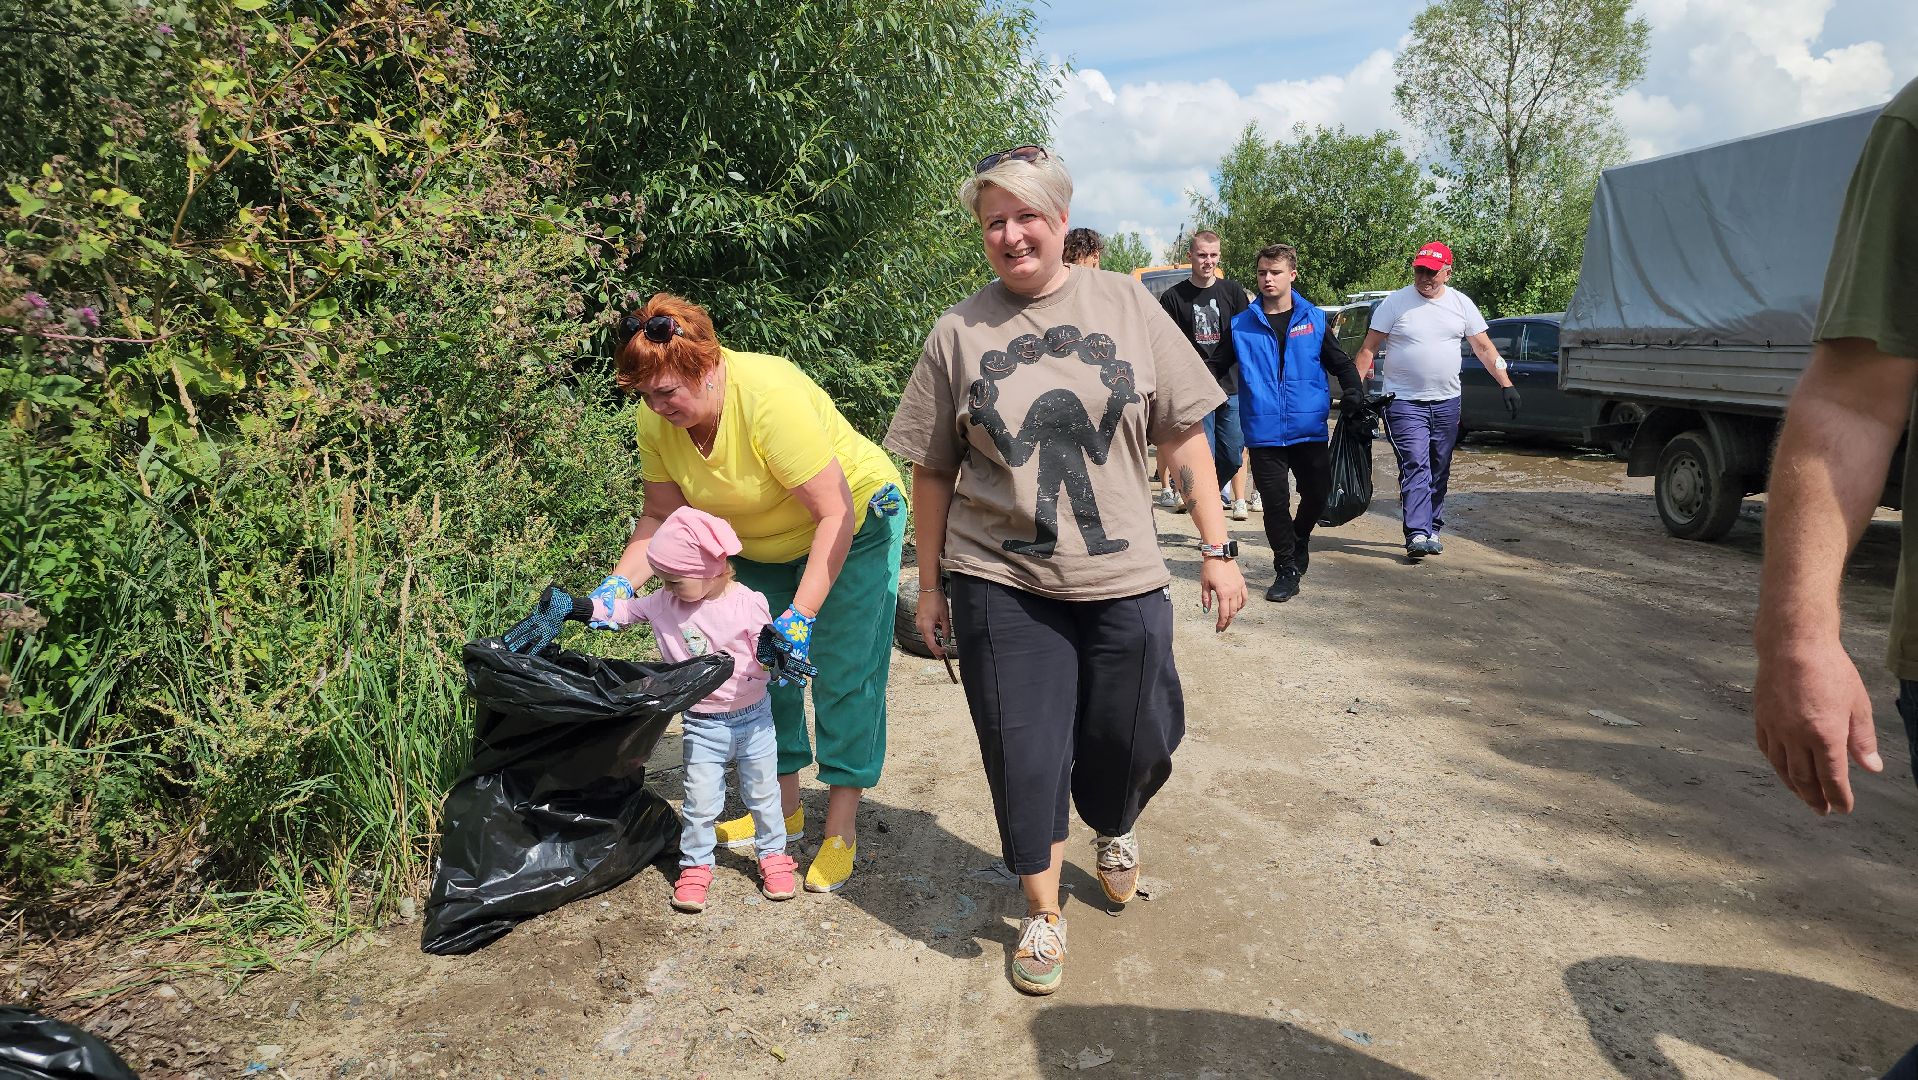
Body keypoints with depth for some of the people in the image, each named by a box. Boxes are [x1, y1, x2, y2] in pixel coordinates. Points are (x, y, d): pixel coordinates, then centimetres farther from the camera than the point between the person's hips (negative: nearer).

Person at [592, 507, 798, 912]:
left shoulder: (749, 604, -15)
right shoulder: (665, 604, -6)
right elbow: (623, 610, 3)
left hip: (753, 718, -1)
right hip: (702, 725, 2)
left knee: (763, 794, 14)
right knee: (700, 801, 4)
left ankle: (773, 856, 33)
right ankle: (695, 866, 24)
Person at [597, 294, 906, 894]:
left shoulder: (770, 395, -35)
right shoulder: (658, 422, -15)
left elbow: (835, 514, -33)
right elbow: (663, 517, -4)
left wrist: (802, 612, -36)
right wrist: (620, 583, -20)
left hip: (856, 524, -6)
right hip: (762, 546, 7)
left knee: (843, 674, -6)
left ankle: (841, 828, 5)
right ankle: (785, 805, 25)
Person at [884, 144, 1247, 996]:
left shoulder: (1126, 304, 1)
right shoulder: (958, 332, 0)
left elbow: (1183, 438, 3)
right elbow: (932, 472, 5)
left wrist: (1217, 549, -1)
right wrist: (930, 587, 6)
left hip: (1124, 581, 1)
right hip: (1001, 585, 0)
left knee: (1134, 740, 11)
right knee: (1024, 755, 6)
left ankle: (1113, 831, 46)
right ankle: (1042, 911, 30)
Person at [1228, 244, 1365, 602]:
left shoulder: (1314, 319, 5)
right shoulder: (1241, 324, 3)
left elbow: (1340, 362, 12)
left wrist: (1354, 392, -4)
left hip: (1309, 428, 1)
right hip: (1264, 431, -1)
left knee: (1317, 493, 8)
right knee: (1275, 501, 2)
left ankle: (1299, 539, 39)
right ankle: (1287, 569, 17)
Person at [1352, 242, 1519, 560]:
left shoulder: (1461, 304, 6)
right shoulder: (1395, 303, -4)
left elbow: (1484, 348, 8)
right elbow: (1368, 348, -3)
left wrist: (1507, 384, 0)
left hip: (1447, 402, 4)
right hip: (1405, 402, -4)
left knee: (1439, 472, 11)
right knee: (1415, 468, -14)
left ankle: (1432, 529, 23)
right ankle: (1417, 534, -19)